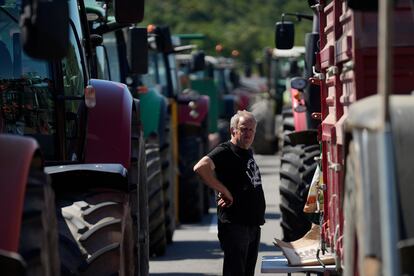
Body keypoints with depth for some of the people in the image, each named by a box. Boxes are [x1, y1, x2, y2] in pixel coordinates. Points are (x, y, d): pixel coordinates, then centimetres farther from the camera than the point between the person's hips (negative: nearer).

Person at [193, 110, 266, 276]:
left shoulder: (248, 153, 16)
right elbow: (200, 167, -29)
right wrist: (224, 191, -23)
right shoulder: (225, 151, -11)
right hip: (234, 224, -9)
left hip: (253, 224, 9)